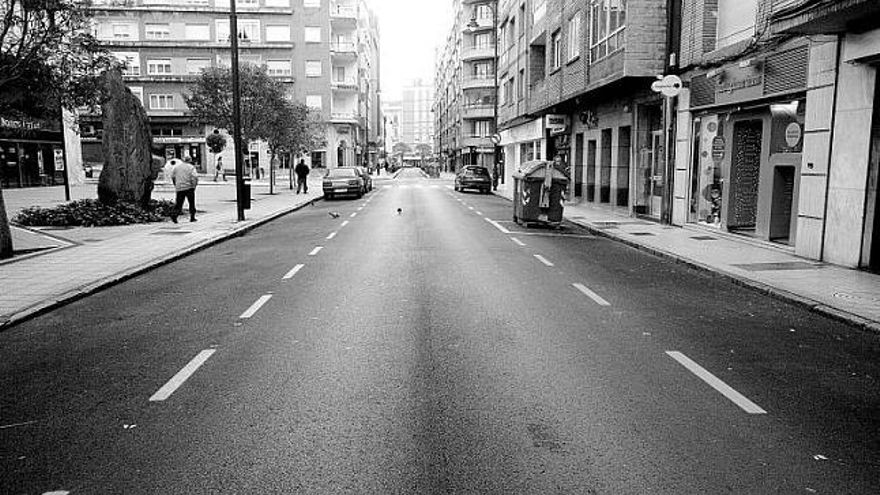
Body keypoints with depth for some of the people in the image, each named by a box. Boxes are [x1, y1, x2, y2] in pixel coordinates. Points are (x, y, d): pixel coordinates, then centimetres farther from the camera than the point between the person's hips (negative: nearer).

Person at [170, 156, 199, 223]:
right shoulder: (191, 167, -4)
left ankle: (174, 214, -16)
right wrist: (194, 185, -2)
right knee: (191, 203, 9)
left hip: (179, 188, 3)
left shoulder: (176, 166, 7)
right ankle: (192, 217, 9)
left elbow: (172, 176, 8)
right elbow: (195, 177, -15)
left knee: (179, 203, 5)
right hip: (189, 187, -3)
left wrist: (176, 185, 17)